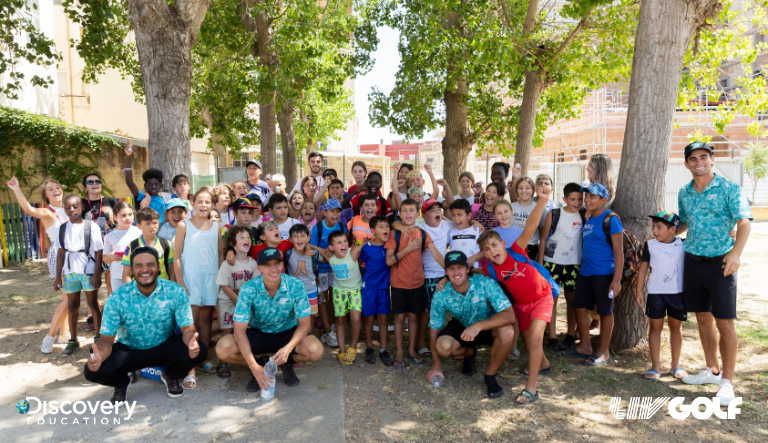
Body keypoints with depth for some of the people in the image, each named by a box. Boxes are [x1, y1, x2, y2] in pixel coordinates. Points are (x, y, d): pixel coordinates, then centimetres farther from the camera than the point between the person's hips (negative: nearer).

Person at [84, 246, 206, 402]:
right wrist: (99, 354, -39)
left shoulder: (175, 292, -17)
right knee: (93, 370, -25)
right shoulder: (117, 298, -15)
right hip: (128, 351, 0)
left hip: (165, 348, 0)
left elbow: (187, 328, -17)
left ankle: (171, 376, 10)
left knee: (200, 351, -27)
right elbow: (107, 338, -14)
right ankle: (121, 382, 13)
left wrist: (192, 342, -42)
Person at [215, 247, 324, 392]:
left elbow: (304, 323, -15)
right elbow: (240, 330, -22)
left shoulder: (295, 286, -20)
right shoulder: (248, 289, -22)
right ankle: (259, 365, 2)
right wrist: (254, 366, -34)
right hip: (258, 334, 0)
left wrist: (288, 348, -33)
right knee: (223, 349, -27)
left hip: (288, 334, 0)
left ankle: (287, 363, 4)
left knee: (316, 351, -29)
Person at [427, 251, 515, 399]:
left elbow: (509, 315, -36)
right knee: (443, 346, -29)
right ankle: (469, 353, 10)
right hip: (461, 327, 2)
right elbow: (434, 329, -8)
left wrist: (479, 325, -49)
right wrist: (437, 365, -6)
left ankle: (490, 376, -9)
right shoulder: (441, 295, -20)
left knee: (506, 331, -35)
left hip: (488, 326, -2)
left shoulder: (486, 284, -28)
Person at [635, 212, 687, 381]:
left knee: (676, 326, 11)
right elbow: (643, 268, 4)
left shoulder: (684, 245, -1)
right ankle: (655, 366, 12)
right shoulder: (650, 245, 0)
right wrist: (638, 291, 1)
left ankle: (676, 365, 24)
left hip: (678, 292, 1)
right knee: (655, 327, 4)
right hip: (655, 293, 0)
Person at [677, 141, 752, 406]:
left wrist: (736, 252, -30)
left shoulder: (730, 189, -7)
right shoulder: (684, 193, 9)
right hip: (692, 262, 5)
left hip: (720, 262, -5)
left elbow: (744, 222, -16)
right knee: (703, 319, 13)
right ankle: (712, 371, 27)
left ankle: (727, 382, 8)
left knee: (724, 324, -3)